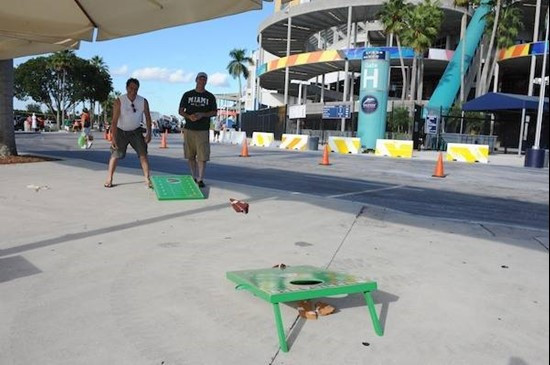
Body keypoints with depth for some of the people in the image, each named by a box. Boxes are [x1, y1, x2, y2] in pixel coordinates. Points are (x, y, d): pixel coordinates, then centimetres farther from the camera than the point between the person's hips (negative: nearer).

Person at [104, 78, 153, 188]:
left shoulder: (143, 101, -13)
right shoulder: (119, 101, -21)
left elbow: (147, 117, -1)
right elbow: (114, 120, -21)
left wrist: (149, 133, -8)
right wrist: (113, 138, -26)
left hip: (136, 131, 2)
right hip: (121, 131, -2)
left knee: (143, 153, -7)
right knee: (115, 154, 0)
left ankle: (148, 180, -3)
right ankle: (109, 179, 15)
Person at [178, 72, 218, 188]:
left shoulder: (210, 97, 8)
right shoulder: (188, 95, 10)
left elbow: (214, 112, 5)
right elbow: (181, 111, 7)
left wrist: (202, 114, -13)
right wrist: (189, 116, -14)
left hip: (203, 130, -2)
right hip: (189, 129, 2)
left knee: (202, 156, -8)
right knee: (190, 155, 6)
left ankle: (200, 179, -2)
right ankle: (194, 177, 19)